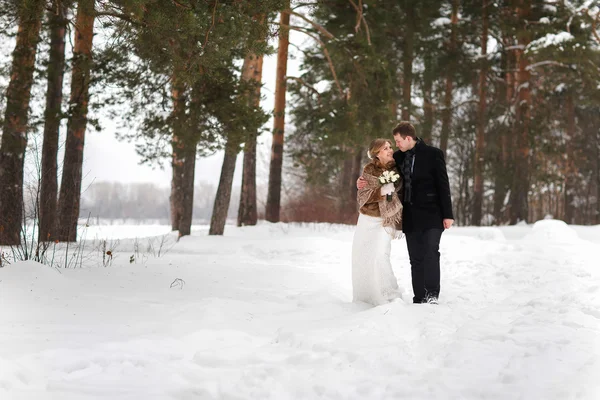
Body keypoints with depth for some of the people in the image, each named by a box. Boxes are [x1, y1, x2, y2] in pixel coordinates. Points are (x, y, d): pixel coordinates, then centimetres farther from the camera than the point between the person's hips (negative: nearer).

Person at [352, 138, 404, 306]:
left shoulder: (397, 169, -3)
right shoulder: (369, 170, -4)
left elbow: (402, 197, 5)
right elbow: (362, 196, -9)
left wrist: (399, 225, 3)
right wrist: (381, 190, -25)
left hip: (384, 221, -2)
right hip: (366, 220, 2)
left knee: (379, 256, -19)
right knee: (361, 258, 5)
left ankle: (389, 297, -9)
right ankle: (364, 296, 22)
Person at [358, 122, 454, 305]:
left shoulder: (433, 154, -5)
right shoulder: (398, 156, 8)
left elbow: (443, 185, -6)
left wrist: (447, 214, -9)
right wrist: (365, 183, -1)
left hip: (431, 214, -5)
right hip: (411, 217, 5)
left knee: (431, 252, -18)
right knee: (416, 259, 6)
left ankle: (432, 294, -14)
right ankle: (419, 298, 10)